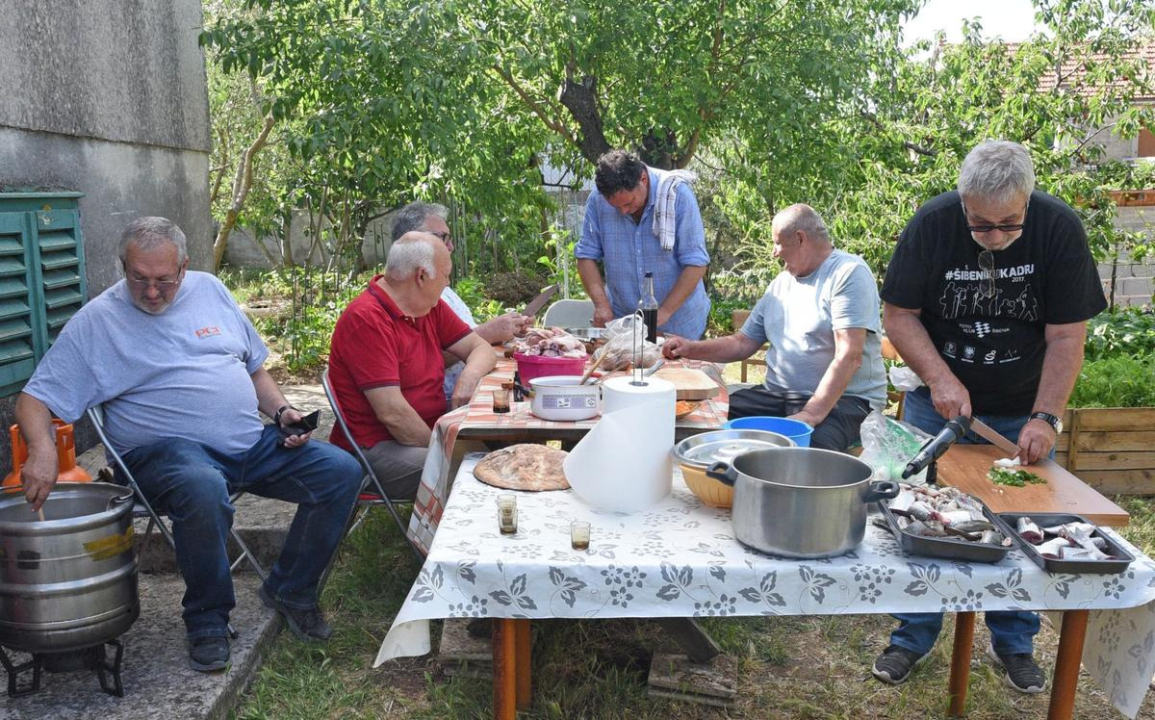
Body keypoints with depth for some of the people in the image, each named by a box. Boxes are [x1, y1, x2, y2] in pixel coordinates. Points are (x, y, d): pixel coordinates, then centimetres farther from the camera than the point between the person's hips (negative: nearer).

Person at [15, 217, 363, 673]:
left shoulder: (209, 290, 12)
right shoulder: (96, 321, -1)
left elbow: (254, 366, 21)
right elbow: (35, 399, -4)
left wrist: (281, 411, 4)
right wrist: (43, 448, -25)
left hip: (253, 442, 5)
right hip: (167, 449, -5)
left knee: (342, 472, -10)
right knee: (203, 489, -40)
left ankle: (290, 592, 8)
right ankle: (207, 621, -14)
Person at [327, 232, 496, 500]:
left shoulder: (430, 308, 8)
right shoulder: (367, 319, -18)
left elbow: (480, 348, 12)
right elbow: (392, 413, -23)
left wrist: (470, 375, -11)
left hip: (428, 433, 9)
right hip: (375, 448, -9)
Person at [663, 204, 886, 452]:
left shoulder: (849, 273, -8)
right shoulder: (782, 281, 19)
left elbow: (848, 357, -19)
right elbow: (743, 343, 19)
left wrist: (810, 415, -27)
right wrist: (691, 349, 4)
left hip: (843, 399, -6)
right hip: (776, 394, 7)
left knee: (808, 444, -39)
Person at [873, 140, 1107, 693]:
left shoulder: (1060, 229, -16)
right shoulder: (931, 224, -16)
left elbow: (1066, 337, -15)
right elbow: (898, 314, -10)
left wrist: (1045, 418, -24)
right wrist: (940, 377, -22)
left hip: (1023, 412, 0)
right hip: (939, 403, 0)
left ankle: (1014, 644, 26)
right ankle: (914, 637, 20)